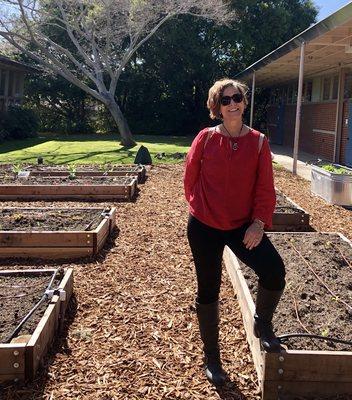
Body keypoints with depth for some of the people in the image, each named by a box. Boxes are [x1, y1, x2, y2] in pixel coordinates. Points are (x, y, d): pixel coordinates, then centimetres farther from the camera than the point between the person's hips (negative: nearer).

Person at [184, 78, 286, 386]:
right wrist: (199, 206, 8)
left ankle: (262, 325, 13)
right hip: (205, 226, 0)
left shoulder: (258, 142, -3)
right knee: (208, 290, 9)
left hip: (243, 225, 1)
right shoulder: (205, 138, -5)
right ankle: (212, 358, 30)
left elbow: (265, 188, -4)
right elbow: (190, 178, 6)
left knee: (274, 272, -21)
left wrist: (259, 222, -13)